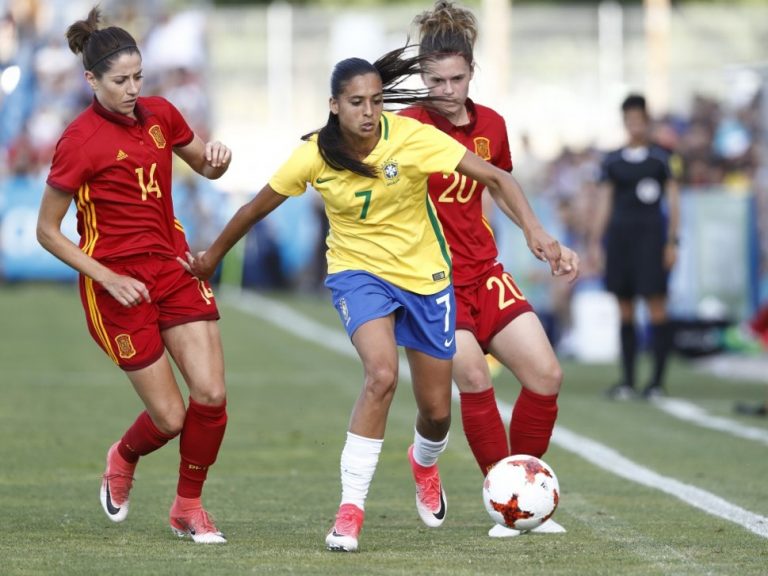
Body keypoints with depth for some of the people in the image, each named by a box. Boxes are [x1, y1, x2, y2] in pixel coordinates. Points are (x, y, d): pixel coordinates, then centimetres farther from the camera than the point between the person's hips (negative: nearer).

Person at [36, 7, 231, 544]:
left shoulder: (160, 114, 2)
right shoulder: (80, 141, -15)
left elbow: (206, 167, 19)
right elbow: (48, 231, -9)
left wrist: (217, 160, -6)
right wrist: (109, 279, -16)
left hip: (174, 266, 5)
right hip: (117, 284, -5)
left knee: (211, 395, -8)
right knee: (170, 417, -4)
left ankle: (189, 506, 14)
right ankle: (124, 458, 33)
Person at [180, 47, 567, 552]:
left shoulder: (411, 137, -20)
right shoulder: (314, 156, -16)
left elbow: (495, 178, -19)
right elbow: (256, 209, 1)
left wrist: (534, 229, -31)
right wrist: (212, 257, 13)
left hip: (425, 274, 1)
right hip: (359, 270, -1)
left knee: (436, 410, 8)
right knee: (382, 376, -30)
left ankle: (425, 463, 47)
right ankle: (351, 510, -21)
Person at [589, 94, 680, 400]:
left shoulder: (661, 158, 3)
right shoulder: (612, 162, 10)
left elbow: (673, 200, 3)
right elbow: (604, 202, 12)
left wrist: (672, 242, -4)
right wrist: (595, 240, 4)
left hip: (650, 234, -3)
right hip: (620, 234, 3)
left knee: (656, 308, -8)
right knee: (624, 311, 5)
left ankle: (657, 380, -4)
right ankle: (627, 380, 10)